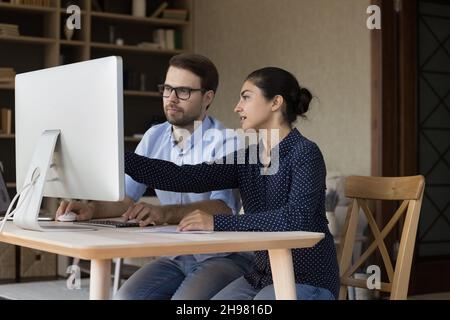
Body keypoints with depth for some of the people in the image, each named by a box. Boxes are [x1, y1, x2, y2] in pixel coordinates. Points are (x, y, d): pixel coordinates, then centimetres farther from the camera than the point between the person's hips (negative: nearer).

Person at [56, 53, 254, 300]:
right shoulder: (154, 137, 7)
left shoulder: (224, 143, -13)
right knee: (125, 297, -18)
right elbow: (125, 195, 2)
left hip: (224, 257, -5)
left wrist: (165, 213, -45)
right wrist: (92, 209, -21)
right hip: (175, 257, 6)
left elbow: (223, 207, -28)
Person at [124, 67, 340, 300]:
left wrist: (217, 223, -30)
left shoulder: (305, 153, -13)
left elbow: (296, 218, -28)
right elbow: (186, 178, -4)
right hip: (261, 276, 7)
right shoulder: (247, 159, 7)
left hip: (308, 281, -7)